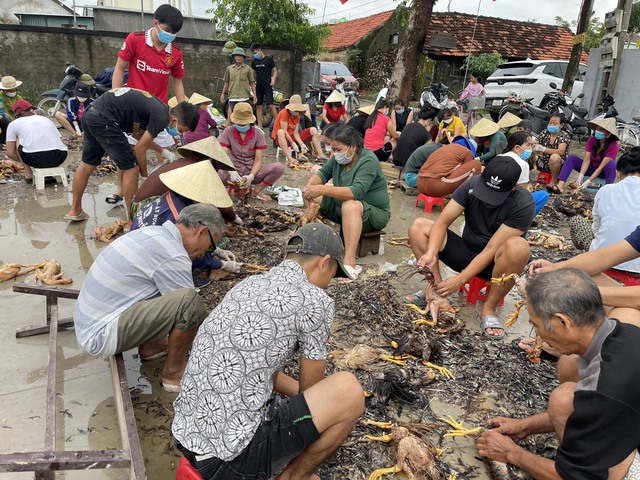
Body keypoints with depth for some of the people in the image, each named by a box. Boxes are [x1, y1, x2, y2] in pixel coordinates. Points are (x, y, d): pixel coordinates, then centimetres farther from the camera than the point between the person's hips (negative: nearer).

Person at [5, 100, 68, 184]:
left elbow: (10, 153, 16)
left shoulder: (13, 124, 20)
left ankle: (28, 174, 18)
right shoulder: (45, 118, 29)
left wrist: (25, 163, 32)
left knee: (18, 140, 26)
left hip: (35, 159, -3)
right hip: (59, 158, 3)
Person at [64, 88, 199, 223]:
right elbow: (140, 149, -7)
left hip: (90, 113, 10)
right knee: (131, 168, -2)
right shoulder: (162, 117, -12)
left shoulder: (157, 105, 14)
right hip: (103, 118, -10)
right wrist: (145, 176, 7)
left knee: (87, 164, 21)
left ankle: (75, 210, 36)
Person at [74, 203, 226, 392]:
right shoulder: (173, 256, -22)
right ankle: (173, 372, -3)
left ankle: (150, 345, 18)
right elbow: (189, 306, -12)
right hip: (101, 336, -10)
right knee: (189, 301, -25)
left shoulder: (152, 232, 6)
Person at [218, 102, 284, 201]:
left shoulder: (258, 134, -1)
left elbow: (258, 161, -5)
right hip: (234, 171, -2)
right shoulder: (228, 132, -1)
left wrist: (251, 176, -24)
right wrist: (231, 172, -30)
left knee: (279, 167, -25)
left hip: (253, 171, 2)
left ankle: (257, 190, -8)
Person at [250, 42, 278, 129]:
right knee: (258, 106, 4)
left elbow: (275, 71, 0)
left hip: (267, 85, -5)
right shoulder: (254, 61, 12)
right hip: (258, 86, 5)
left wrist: (273, 79, -17)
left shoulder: (269, 59, -2)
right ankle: (259, 126, 10)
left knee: (271, 105, -13)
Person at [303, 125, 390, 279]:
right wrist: (309, 187, -22)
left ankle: (349, 262, -50)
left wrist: (322, 190, -45)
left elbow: (356, 192, -37)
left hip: (375, 213, -8)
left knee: (350, 205, -41)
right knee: (315, 199, 0)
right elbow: (323, 173, 2)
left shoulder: (368, 161, -24)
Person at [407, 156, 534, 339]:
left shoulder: (523, 204, -22)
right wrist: (431, 253, -34)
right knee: (418, 226, -15)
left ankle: (488, 308, -20)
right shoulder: (473, 185, -12)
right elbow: (443, 222, -16)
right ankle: (436, 288, -14)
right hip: (467, 252, 4)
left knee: (517, 247, -39)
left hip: (494, 263, -3)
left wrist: (460, 280, -31)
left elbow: (492, 248, -26)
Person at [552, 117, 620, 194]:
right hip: (591, 168, 4)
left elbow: (602, 166, -26)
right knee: (571, 158, -18)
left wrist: (588, 182, -33)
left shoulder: (613, 145, -21)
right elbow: (586, 160, -15)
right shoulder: (591, 140, -10)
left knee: (612, 164, -35)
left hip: (603, 171, -4)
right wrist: (581, 176, -30)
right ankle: (560, 186, -36)